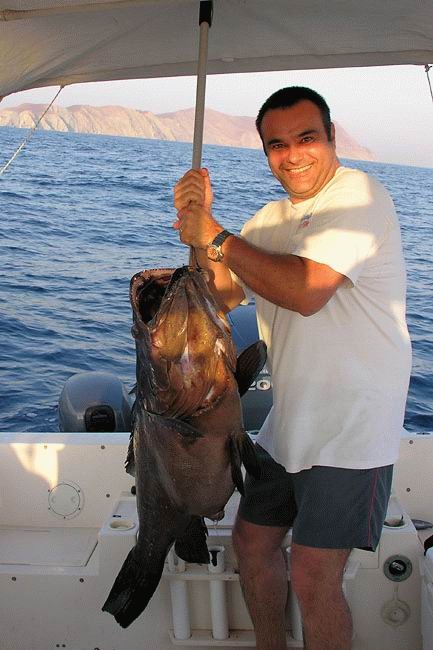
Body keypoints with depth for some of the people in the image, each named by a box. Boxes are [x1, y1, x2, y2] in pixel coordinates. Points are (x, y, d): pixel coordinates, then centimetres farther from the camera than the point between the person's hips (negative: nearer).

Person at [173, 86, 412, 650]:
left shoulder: (358, 196, -14)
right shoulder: (274, 217, 13)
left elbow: (305, 291, -27)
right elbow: (224, 296, 9)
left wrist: (216, 236, -18)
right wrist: (196, 224, -6)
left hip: (352, 428, -8)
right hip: (290, 422, 8)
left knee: (312, 577, -7)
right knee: (252, 540, 17)